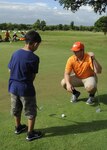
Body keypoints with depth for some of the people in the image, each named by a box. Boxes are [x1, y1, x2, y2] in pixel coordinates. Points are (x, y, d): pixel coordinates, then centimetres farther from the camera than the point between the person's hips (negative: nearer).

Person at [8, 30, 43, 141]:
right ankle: (30, 134, 22)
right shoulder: (34, 58, -18)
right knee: (31, 112, 12)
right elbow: (33, 76, -10)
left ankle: (18, 127, 44)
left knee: (16, 110, 24)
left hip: (13, 86, 7)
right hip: (25, 88, -6)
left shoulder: (15, 53, -1)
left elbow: (10, 70, 6)